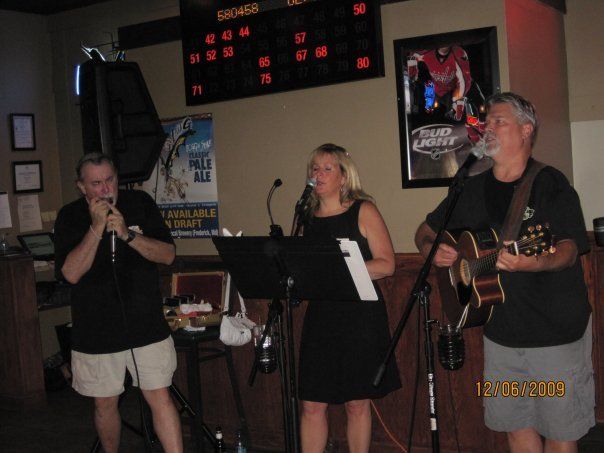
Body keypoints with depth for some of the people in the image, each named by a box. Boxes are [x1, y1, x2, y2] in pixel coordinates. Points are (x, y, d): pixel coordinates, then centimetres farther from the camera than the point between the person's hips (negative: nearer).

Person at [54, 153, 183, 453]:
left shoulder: (140, 203, 1)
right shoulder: (70, 217, -2)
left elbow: (168, 255, -4)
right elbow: (70, 273, -13)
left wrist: (128, 234, -18)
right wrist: (96, 228, -20)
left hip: (147, 326, 0)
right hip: (96, 332, 0)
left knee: (160, 399, -4)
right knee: (105, 404, 13)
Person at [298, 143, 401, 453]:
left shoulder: (363, 212, -3)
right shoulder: (308, 217, 11)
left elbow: (386, 264, -10)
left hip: (360, 315, -4)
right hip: (320, 316, 4)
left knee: (357, 403, 5)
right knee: (312, 405, 3)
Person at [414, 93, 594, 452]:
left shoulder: (550, 185, -9)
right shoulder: (472, 190, 8)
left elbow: (570, 250, -20)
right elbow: (425, 231, 19)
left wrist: (531, 263, -40)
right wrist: (433, 250, -5)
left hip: (557, 333, -5)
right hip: (502, 333, 5)